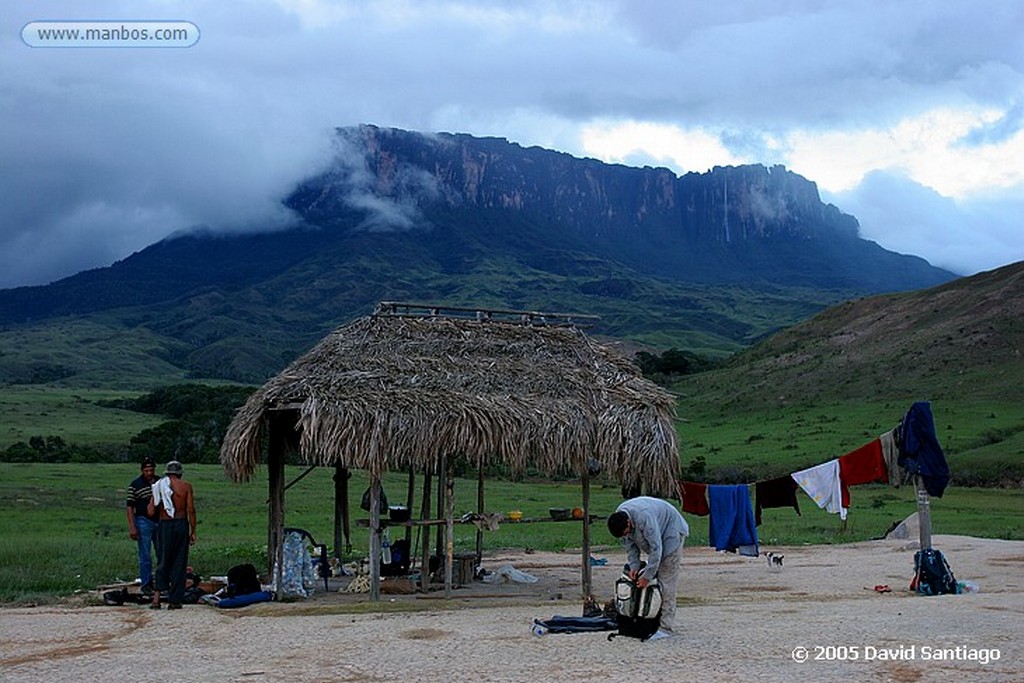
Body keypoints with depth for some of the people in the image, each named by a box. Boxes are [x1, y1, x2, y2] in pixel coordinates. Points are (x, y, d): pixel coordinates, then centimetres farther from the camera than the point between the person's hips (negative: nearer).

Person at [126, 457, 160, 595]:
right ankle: (146, 584, 8)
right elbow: (130, 507, -6)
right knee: (145, 556, -1)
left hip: (160, 521, 4)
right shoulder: (135, 484, -5)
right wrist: (132, 527, -13)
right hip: (143, 522, -4)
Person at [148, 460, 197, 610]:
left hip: (165, 525, 1)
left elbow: (151, 511, 0)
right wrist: (193, 532, 0)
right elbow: (191, 510, -6)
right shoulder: (186, 486, 0)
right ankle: (174, 601, 6)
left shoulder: (159, 486, 5)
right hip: (181, 524, -1)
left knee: (163, 562, 9)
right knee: (179, 563, 5)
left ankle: (157, 597, -6)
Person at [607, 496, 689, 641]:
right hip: (656, 534, 8)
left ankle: (666, 627, -14)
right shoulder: (618, 517, -13)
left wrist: (647, 576, -28)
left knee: (666, 581, -13)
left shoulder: (644, 517, -38)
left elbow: (656, 548, -33)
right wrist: (633, 565, -11)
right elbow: (629, 543, 0)